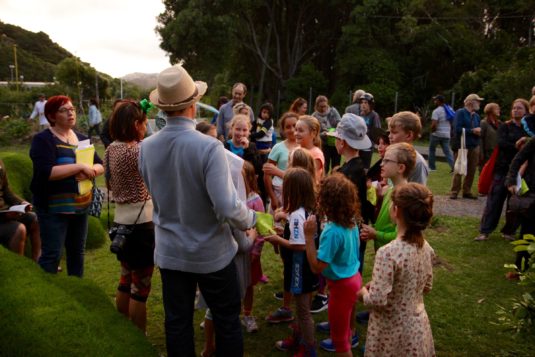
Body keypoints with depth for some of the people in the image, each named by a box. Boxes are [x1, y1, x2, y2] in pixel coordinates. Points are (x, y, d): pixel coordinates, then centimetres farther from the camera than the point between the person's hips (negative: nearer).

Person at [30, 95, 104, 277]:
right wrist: (80, 166, -23)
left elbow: (100, 166, 5)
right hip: (53, 208, -6)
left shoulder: (82, 138, 11)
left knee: (77, 251, 16)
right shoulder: (43, 139, -9)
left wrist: (90, 171, -17)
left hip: (80, 205, 6)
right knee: (51, 254, -5)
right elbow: (47, 172, -23)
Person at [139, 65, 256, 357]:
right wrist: (251, 219, -7)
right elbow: (227, 208, -26)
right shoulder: (209, 147, -24)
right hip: (211, 252, -4)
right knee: (227, 321, 14)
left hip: (170, 252, 4)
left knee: (177, 322, 17)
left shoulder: (146, 148, -8)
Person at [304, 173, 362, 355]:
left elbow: (316, 267, -27)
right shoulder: (351, 222, -6)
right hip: (353, 278, 8)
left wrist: (309, 236, -28)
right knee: (346, 318, 35)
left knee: (340, 340, 10)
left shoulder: (333, 232, -31)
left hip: (342, 285, -8)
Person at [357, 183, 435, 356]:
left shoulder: (388, 253, -28)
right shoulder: (426, 248, -5)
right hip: (417, 326, 6)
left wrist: (364, 293, -4)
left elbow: (377, 300, -26)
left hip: (392, 331, -6)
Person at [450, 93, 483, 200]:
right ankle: (454, 192, 2)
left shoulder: (476, 115, 15)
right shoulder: (460, 113, -5)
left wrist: (479, 132, -7)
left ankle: (467, 191, 17)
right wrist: (472, 131, -14)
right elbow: (458, 129, -16)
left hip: (474, 147, 6)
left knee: (471, 171, 7)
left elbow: (478, 130, 16)